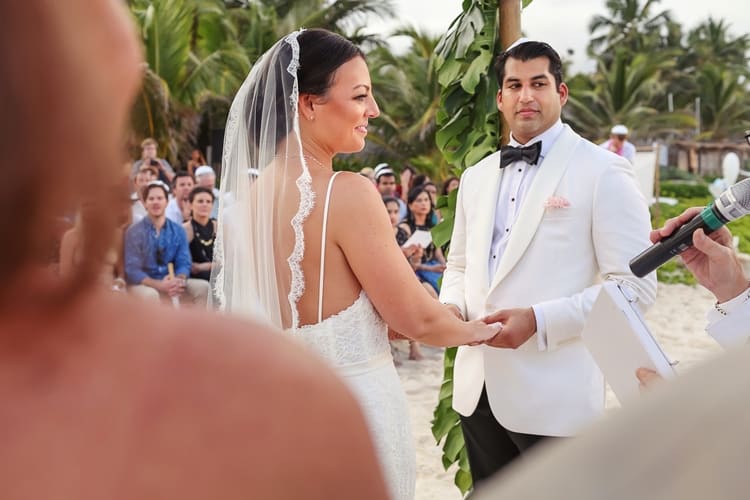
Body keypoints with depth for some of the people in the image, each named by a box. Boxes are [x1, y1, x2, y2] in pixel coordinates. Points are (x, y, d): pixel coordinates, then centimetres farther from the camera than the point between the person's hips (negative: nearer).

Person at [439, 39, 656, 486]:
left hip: (554, 398, -6)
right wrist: (451, 306, 0)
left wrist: (539, 320, -20)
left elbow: (635, 285, -12)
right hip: (477, 387, 6)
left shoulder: (603, 173, -7)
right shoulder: (476, 177, 13)